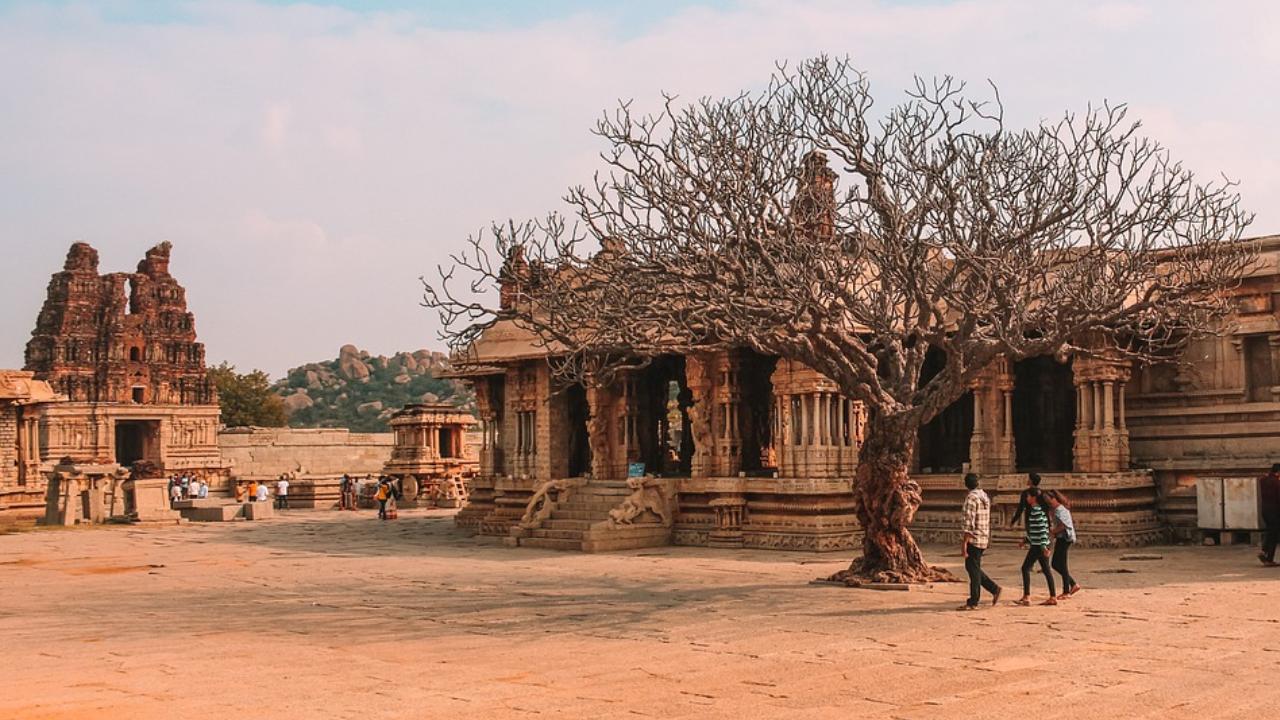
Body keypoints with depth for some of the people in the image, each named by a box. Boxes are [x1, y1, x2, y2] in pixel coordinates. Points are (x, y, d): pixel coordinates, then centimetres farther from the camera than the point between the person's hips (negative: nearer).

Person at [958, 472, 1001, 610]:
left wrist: (965, 543, -19)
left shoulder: (971, 498, -15)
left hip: (974, 539, -8)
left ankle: (973, 603, 1)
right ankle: (994, 589, 17)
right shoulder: (985, 496, 12)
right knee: (973, 567, 18)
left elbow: (969, 522, -20)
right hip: (984, 538, 8)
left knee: (973, 569, -3)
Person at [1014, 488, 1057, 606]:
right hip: (1041, 545, 10)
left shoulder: (1036, 510, -15)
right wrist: (1025, 540, 26)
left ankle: (1026, 597, -5)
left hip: (1038, 545, -10)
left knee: (1026, 568, -4)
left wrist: (1043, 546, -24)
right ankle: (1053, 597, 11)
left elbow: (1042, 529, -21)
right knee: (1046, 569, 10)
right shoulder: (1037, 509, 15)